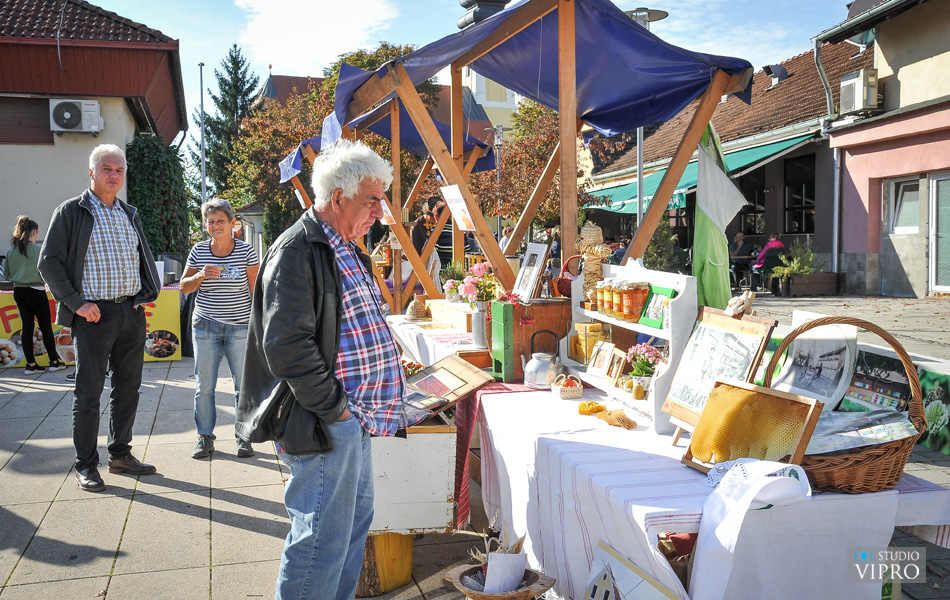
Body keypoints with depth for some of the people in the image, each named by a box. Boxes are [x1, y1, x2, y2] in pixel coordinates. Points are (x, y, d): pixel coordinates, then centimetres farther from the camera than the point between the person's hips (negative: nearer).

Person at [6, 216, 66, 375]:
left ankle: (31, 364, 9)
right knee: (46, 326, 5)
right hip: (36, 291, -5)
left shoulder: (11, 251, 2)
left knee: (27, 326, 9)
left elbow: (7, 275, 8)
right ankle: (54, 361, 12)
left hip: (18, 291, 5)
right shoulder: (38, 250, -13)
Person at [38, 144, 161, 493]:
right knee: (88, 392, 1)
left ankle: (121, 454, 24)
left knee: (128, 388, 11)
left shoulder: (130, 215, 15)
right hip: (94, 315, -6)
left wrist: (149, 294, 9)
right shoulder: (71, 212, -2)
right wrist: (75, 302, -14)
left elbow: (144, 258, 24)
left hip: (132, 313, 6)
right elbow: (49, 261, -6)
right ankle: (86, 465, 12)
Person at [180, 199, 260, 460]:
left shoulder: (246, 251, -2)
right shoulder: (198, 251, 4)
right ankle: (205, 437, 18)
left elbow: (255, 290, 2)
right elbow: (184, 287, 9)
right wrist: (201, 275, -12)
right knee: (204, 386, 5)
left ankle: (244, 437, 16)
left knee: (244, 385, 2)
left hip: (240, 328, -2)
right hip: (205, 325, 2)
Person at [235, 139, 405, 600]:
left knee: (354, 518, 20)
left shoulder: (345, 251, 15)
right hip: (321, 423, -10)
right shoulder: (297, 251, -16)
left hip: (351, 415, 11)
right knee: (323, 537, -3)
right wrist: (335, 408, -18)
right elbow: (287, 346, -24)